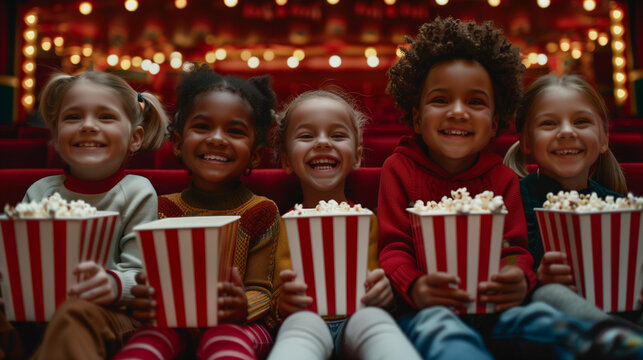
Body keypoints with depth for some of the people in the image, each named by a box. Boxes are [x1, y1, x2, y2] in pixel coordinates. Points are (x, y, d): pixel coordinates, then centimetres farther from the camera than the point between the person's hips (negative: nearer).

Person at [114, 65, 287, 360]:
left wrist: (243, 307, -25)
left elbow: (261, 291, 0)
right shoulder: (165, 209, 8)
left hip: (236, 324, -1)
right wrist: (144, 300, -19)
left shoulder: (262, 212, 2)